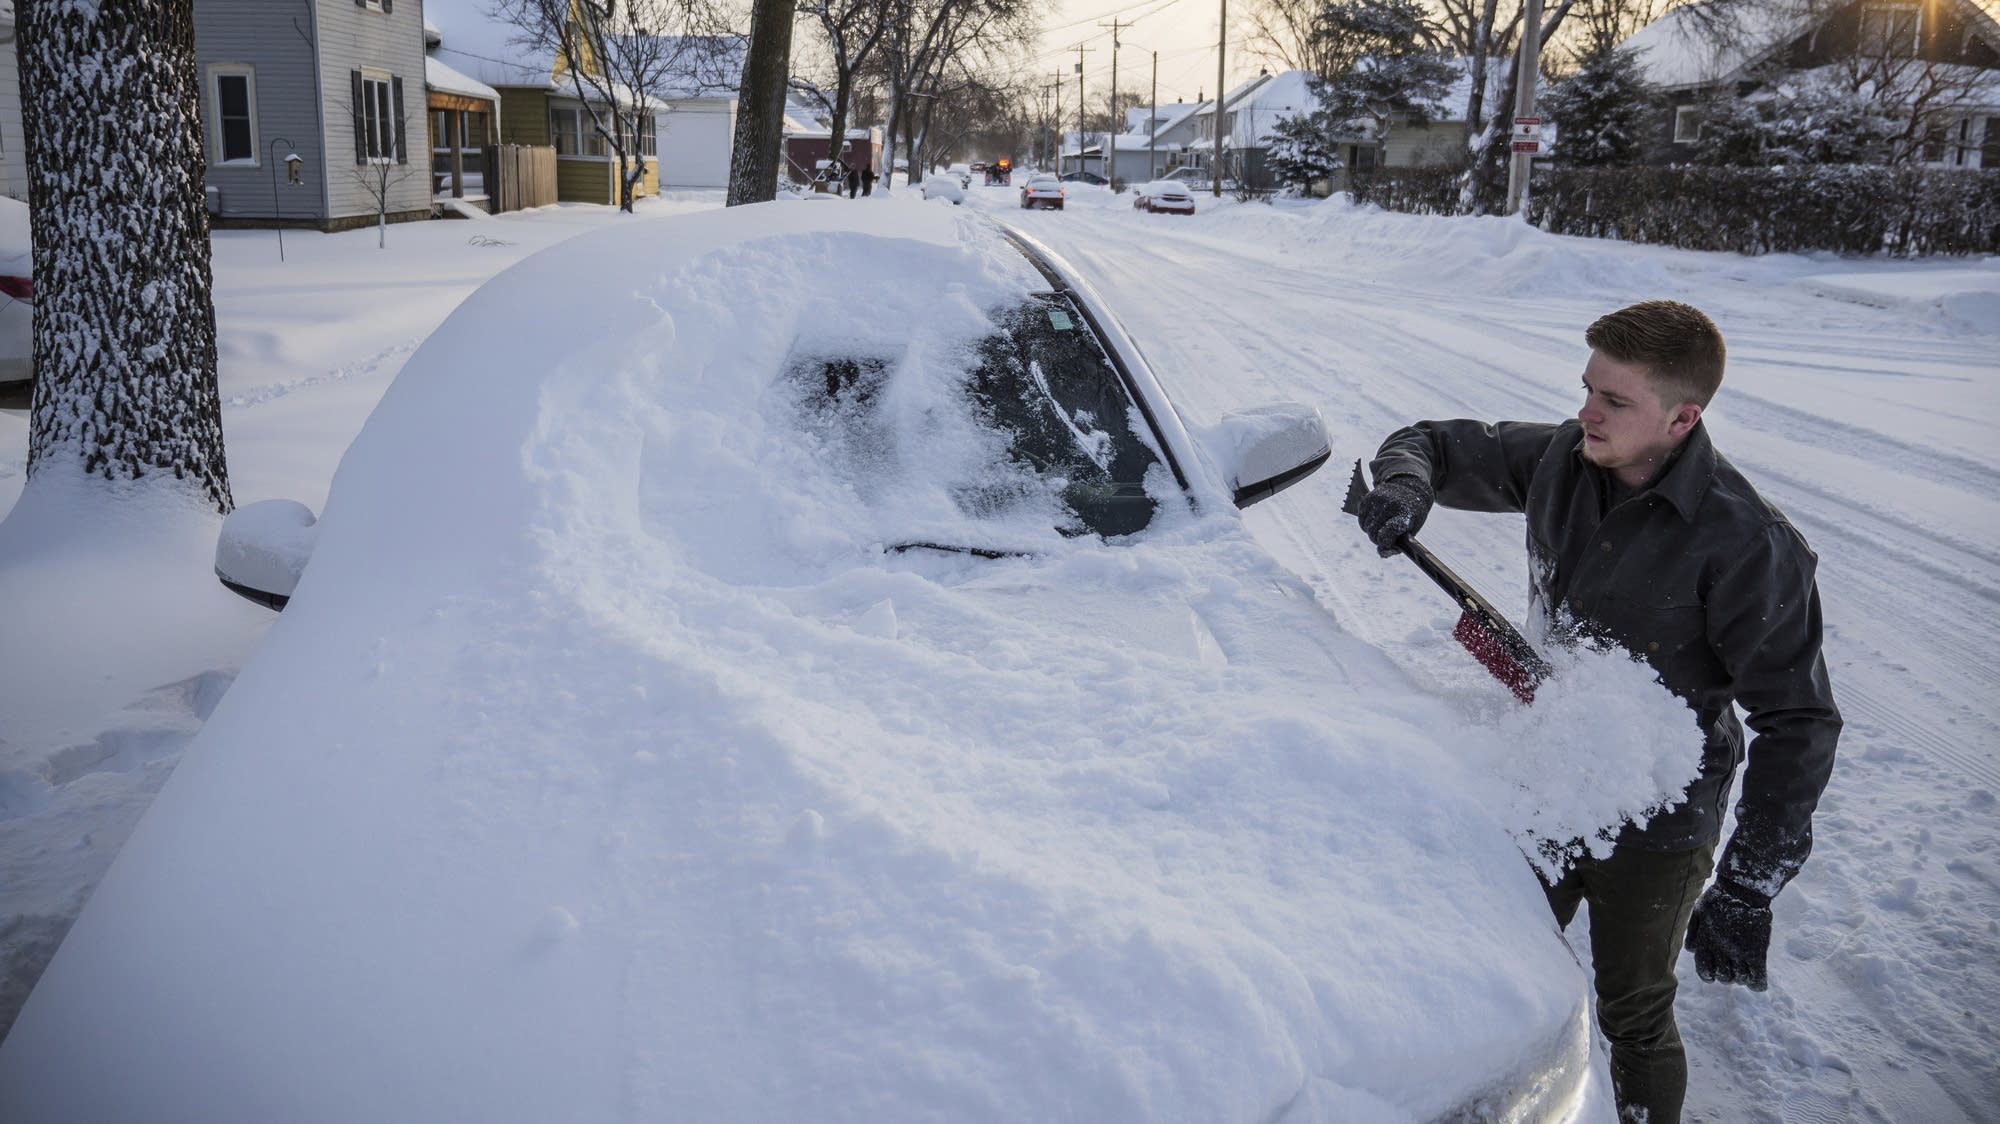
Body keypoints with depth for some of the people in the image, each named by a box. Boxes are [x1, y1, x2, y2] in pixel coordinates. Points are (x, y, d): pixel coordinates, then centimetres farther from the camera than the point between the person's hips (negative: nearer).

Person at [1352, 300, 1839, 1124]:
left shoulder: (1744, 545, -25)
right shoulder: (1560, 460, -10)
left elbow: (1798, 723, -21)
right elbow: (1439, 444, 4)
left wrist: (1747, 891, -25)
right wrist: (1405, 479, -22)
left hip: (1652, 831, -5)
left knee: (1633, 1020, 14)